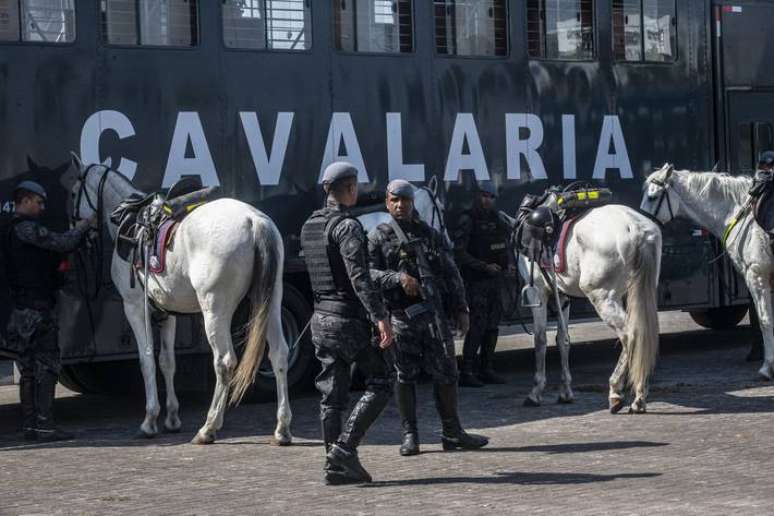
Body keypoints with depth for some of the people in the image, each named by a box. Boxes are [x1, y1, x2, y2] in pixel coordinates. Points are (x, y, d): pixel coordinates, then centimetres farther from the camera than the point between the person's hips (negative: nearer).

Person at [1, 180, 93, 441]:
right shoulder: (27, 227, -12)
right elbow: (63, 243, -18)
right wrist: (84, 226, -1)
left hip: (22, 309, 10)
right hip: (38, 308, -10)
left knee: (28, 369, 10)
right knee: (47, 366, -7)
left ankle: (29, 425, 11)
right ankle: (44, 424, -10)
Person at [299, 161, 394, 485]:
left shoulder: (309, 227, 12)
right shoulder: (347, 226, -14)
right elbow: (359, 277, -24)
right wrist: (381, 318, -28)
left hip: (321, 318, 8)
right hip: (348, 319, -8)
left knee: (332, 393, 9)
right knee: (381, 383, 1)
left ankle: (336, 465, 10)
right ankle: (345, 447, -9)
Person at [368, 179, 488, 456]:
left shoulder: (430, 235, 14)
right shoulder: (379, 237, 6)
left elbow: (451, 274, 14)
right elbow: (368, 272, -6)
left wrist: (460, 309, 8)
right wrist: (398, 278, -20)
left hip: (434, 312, 2)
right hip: (400, 316, -2)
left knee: (446, 372, 1)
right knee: (405, 376, 1)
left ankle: (452, 433, 10)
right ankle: (409, 436, 9)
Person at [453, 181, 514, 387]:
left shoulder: (496, 218, 11)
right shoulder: (467, 220, -10)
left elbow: (507, 244, 20)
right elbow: (459, 252, -14)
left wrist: (509, 263, 0)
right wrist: (485, 266, -19)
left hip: (495, 279, 7)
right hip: (475, 280, -7)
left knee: (492, 327, 10)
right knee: (477, 326, -12)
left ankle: (486, 370, 18)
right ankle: (467, 373, -11)